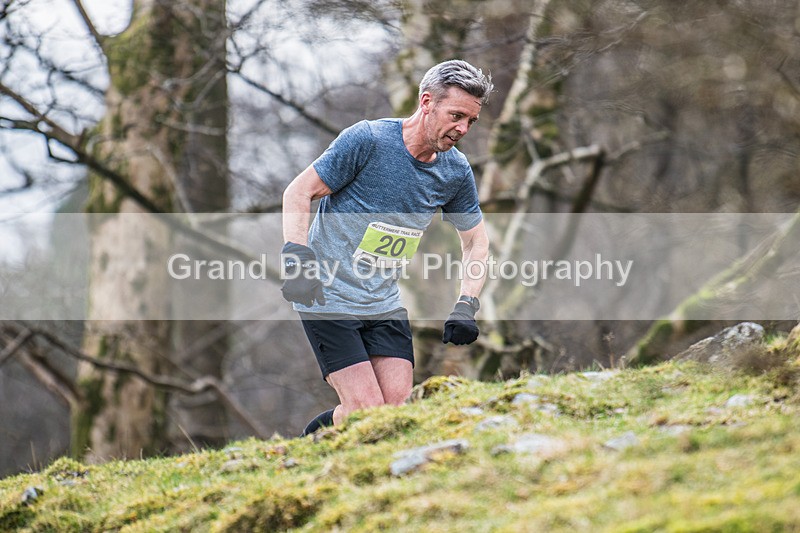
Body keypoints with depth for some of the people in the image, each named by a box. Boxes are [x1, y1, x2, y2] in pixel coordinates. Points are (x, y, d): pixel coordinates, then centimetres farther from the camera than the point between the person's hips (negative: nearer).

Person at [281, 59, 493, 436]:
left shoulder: (456, 171, 1)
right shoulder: (368, 140, -16)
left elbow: (476, 240, 15)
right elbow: (297, 194, -10)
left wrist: (466, 307, 0)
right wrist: (297, 262, -23)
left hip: (385, 304, 6)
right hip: (327, 298, -6)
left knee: (398, 407, -7)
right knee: (367, 411, -15)